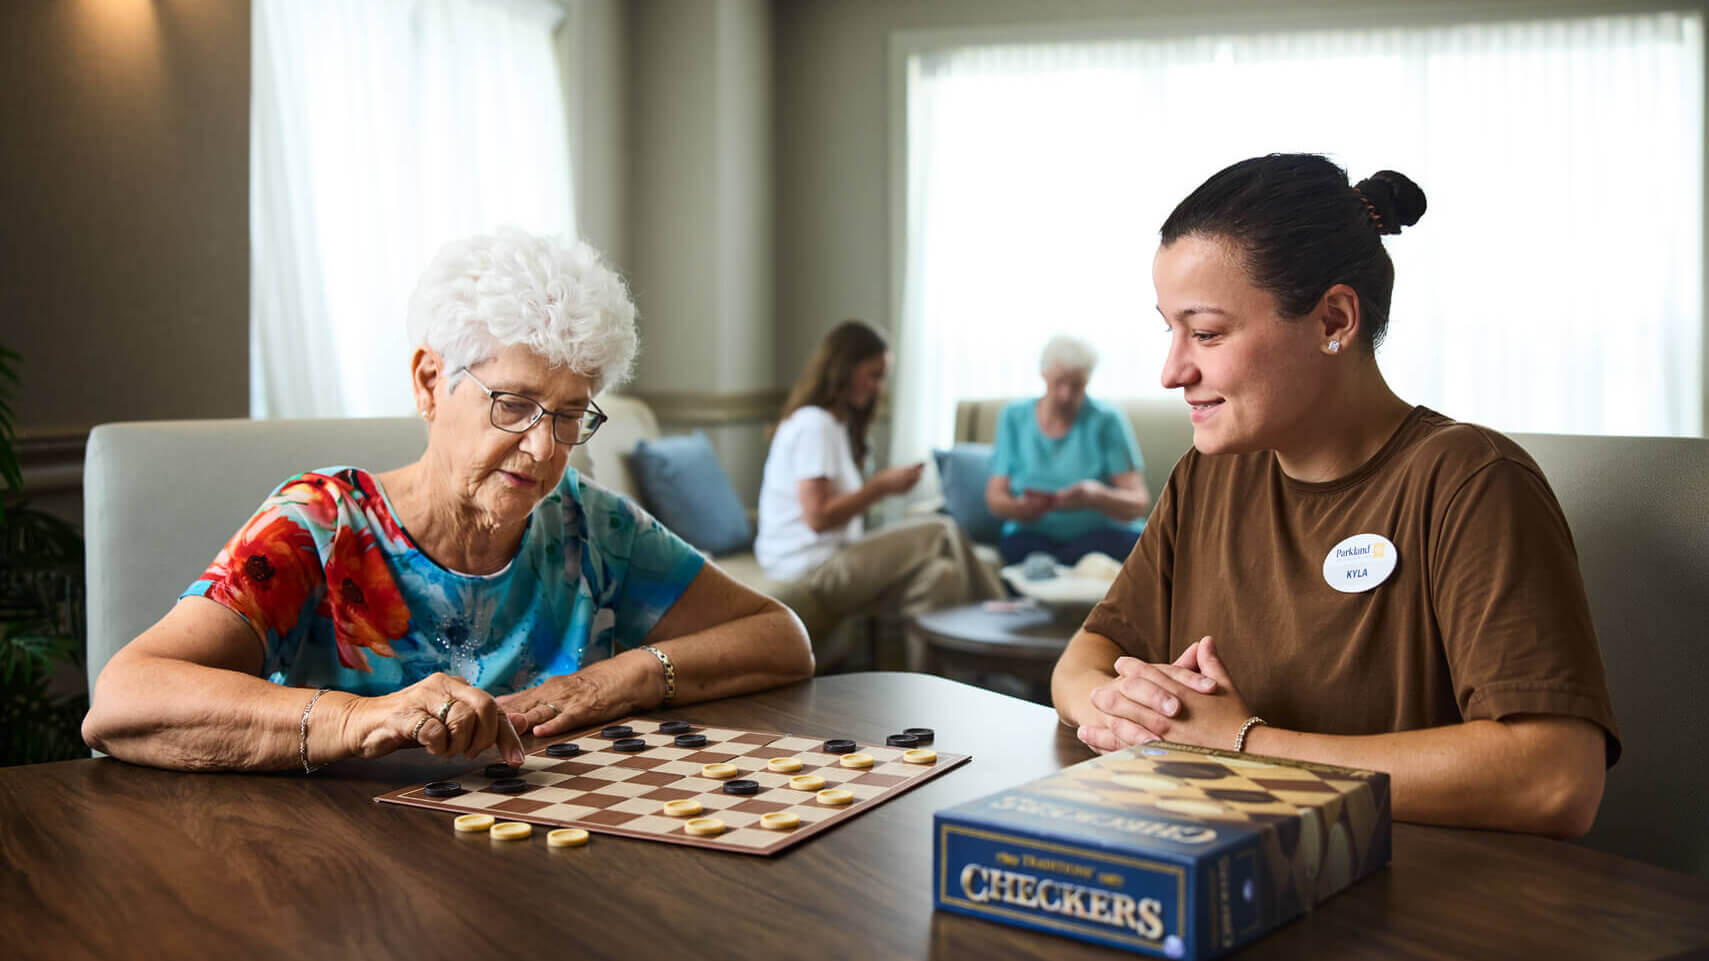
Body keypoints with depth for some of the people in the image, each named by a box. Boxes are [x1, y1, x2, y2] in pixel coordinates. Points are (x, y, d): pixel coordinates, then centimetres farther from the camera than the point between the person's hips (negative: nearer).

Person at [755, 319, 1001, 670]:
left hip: (827, 564, 10)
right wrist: (882, 485, -11)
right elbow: (818, 516, -18)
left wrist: (882, 486, 4)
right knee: (942, 534, -17)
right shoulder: (814, 424, -11)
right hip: (813, 570, -10)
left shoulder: (833, 423, 22)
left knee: (939, 572, -9)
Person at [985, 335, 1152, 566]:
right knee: (1015, 544, -34)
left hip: (1103, 532, 0)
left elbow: (1139, 503, -8)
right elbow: (994, 496, 2)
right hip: (1035, 535, 1)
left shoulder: (1106, 420, -3)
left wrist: (1095, 495, -30)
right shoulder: (1014, 418, 5)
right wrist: (1020, 507, -22)